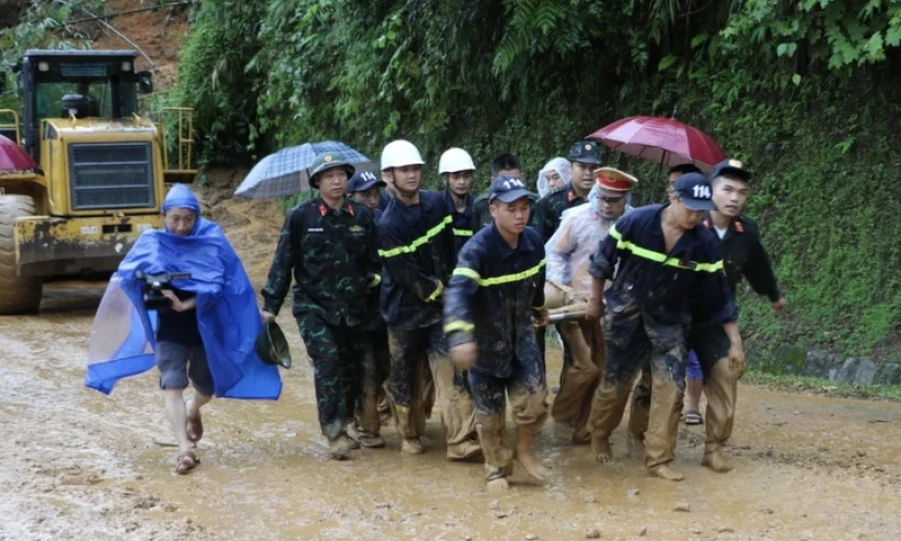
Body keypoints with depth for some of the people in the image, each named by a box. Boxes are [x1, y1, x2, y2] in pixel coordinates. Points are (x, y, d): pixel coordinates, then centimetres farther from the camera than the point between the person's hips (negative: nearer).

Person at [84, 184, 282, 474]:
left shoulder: (212, 242, -6)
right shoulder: (151, 244, -3)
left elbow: (215, 286, -14)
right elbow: (127, 278, -10)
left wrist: (186, 304, -28)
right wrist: (153, 289, -31)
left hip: (204, 328, 1)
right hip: (168, 331, 0)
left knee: (206, 388, 15)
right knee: (173, 387, -15)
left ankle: (193, 411, 50)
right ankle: (185, 449, -18)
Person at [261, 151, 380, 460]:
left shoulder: (362, 216, 4)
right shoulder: (301, 216, -5)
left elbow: (374, 261, 15)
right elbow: (283, 261, -3)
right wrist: (271, 305, -5)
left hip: (351, 308, 4)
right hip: (313, 306, -4)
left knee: (351, 368, 7)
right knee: (328, 359, -19)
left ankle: (340, 428, 24)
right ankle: (333, 433, -17)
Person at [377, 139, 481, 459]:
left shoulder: (436, 203, 1)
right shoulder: (388, 225, -17)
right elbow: (406, 275, -17)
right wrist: (439, 292, -9)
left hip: (441, 305, 4)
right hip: (406, 311, -3)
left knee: (452, 373, -7)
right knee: (406, 378, 8)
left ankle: (462, 440, -10)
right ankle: (410, 436, 28)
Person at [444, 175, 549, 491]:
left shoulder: (533, 242, -9)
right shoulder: (478, 249, -28)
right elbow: (458, 291, -43)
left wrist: (539, 309, 30)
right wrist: (460, 335, -58)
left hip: (521, 332, 4)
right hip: (486, 338, -4)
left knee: (534, 397, -6)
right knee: (490, 411, 7)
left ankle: (523, 449, 22)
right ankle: (497, 468, 29)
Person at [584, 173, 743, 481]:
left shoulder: (705, 244, -14)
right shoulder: (635, 223, -21)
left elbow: (717, 295, -6)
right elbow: (603, 260, -5)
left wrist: (734, 341, -4)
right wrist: (595, 300, 3)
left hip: (670, 320, 2)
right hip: (626, 315, -2)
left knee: (671, 386, -8)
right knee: (615, 383, 10)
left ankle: (658, 459, 2)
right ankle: (599, 436, 37)